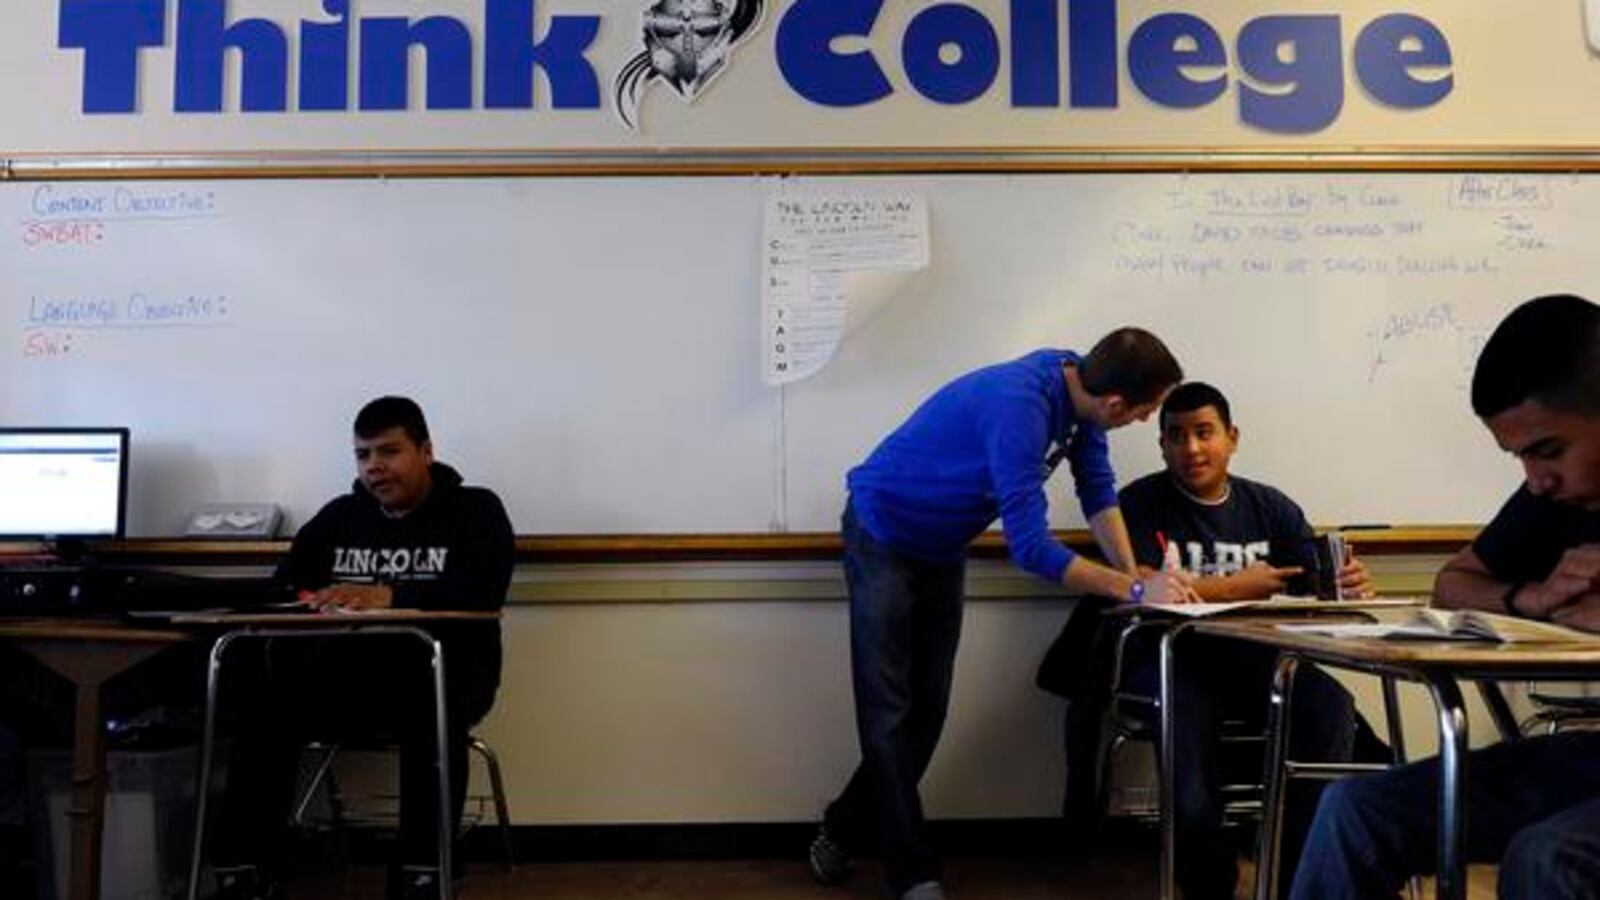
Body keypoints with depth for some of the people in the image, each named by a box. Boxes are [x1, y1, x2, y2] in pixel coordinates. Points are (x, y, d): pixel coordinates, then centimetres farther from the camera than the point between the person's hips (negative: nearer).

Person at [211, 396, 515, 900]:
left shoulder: (475, 511, 2)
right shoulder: (338, 516, 17)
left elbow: (482, 591, -16)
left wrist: (389, 596, -30)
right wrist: (304, 601, -17)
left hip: (444, 674, -4)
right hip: (348, 674, 4)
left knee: (433, 702, -37)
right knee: (266, 697, -22)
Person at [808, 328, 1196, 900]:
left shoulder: (1080, 386, -11)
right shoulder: (1019, 406, -37)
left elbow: (1097, 490, -3)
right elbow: (1030, 547, -37)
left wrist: (1134, 572, -16)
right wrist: (1134, 589, -34)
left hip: (942, 550, 8)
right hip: (883, 538, -8)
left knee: (926, 713, 9)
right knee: (889, 715, -6)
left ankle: (842, 834, 25)